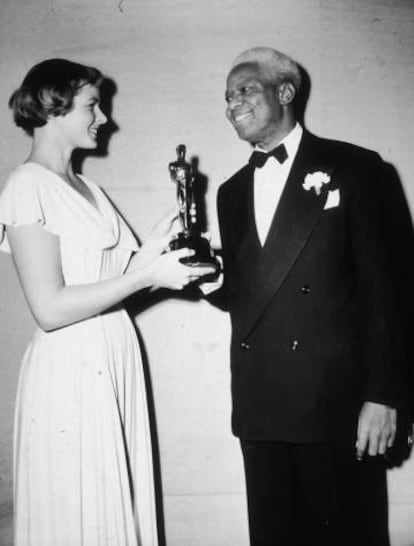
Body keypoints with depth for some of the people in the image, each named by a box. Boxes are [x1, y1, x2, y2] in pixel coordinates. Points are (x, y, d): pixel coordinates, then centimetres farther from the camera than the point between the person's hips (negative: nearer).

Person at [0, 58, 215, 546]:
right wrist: (147, 274, -17)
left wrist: (155, 246, -3)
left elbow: (107, 280, 10)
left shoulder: (85, 188, 14)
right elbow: (50, 308, -17)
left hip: (114, 363, 8)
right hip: (69, 372, -8)